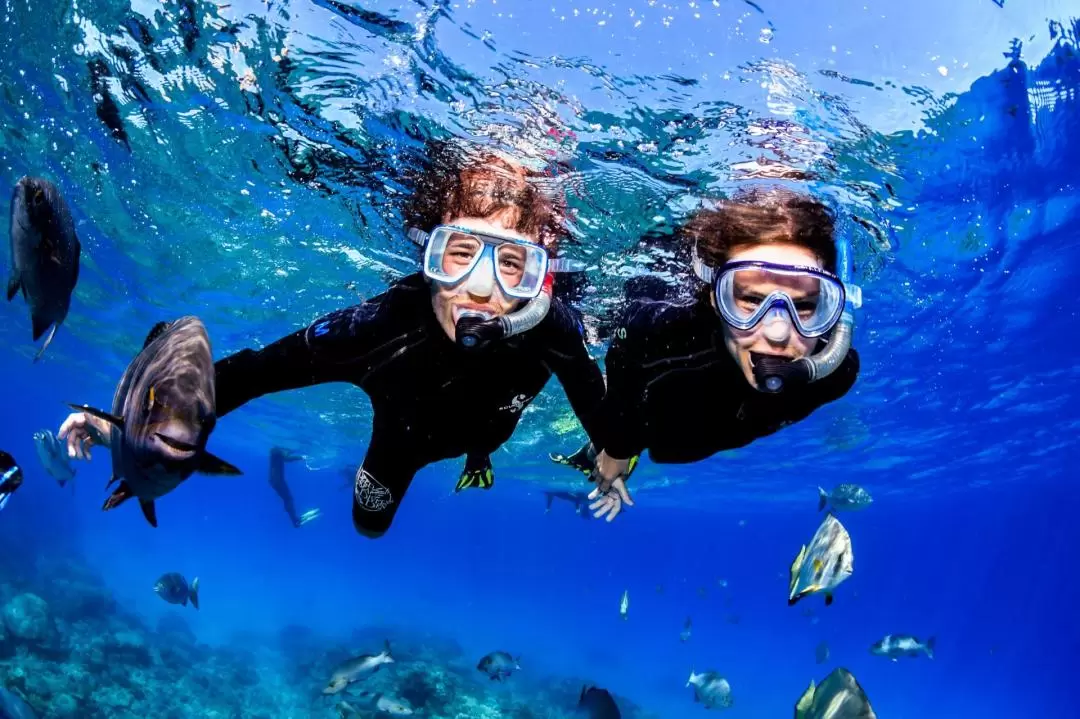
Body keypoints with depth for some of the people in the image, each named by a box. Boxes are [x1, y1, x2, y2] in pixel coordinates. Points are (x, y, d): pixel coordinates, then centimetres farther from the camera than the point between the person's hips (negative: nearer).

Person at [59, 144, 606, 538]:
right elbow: (255, 370, -35)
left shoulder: (553, 327, -43)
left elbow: (589, 392, -20)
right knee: (369, 525, 26)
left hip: (486, 425, 1)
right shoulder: (381, 327, -47)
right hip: (405, 430, 0)